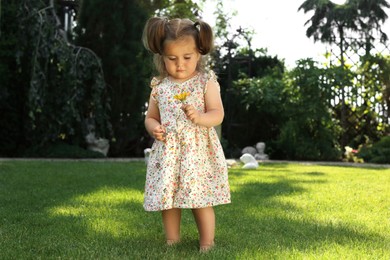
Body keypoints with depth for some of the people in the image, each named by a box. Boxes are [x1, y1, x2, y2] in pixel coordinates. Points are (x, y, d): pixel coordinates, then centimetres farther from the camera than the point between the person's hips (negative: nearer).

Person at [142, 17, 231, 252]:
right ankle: (172, 243, 25)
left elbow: (218, 114, -7)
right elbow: (150, 117, 15)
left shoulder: (206, 82, -2)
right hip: (168, 153, 3)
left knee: (201, 201, -1)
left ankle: (207, 245, 14)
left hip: (199, 151, -3)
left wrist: (200, 117, -27)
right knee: (168, 200, 9)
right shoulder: (160, 86, 6)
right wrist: (153, 128, -8)